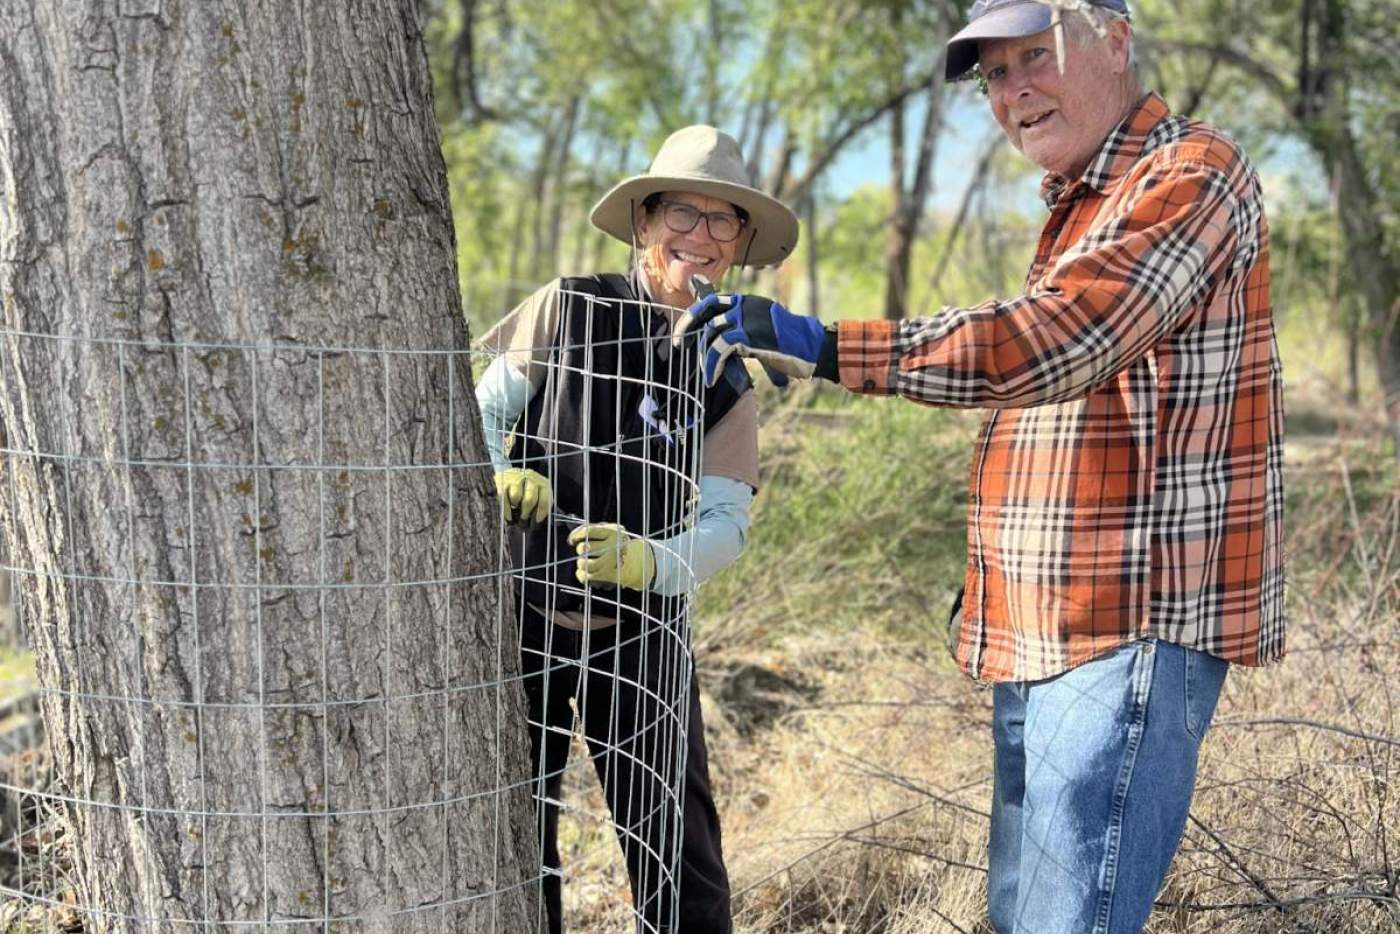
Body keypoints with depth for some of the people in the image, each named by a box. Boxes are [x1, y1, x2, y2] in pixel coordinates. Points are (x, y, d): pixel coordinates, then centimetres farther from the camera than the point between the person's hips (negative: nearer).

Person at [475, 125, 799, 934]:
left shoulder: (727, 378, 0)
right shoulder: (569, 308, -3)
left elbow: (727, 523, -7)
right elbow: (486, 409, 3)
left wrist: (650, 560, -28)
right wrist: (496, 476, -19)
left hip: (638, 629, 1)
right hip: (523, 613, 0)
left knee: (674, 836, 0)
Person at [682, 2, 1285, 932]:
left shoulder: (1191, 175, -11)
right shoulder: (1084, 201, 21)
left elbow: (1050, 341, -27)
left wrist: (827, 348, -32)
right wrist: (990, 574, 21)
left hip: (1135, 622, -10)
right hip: (1046, 632, 10)